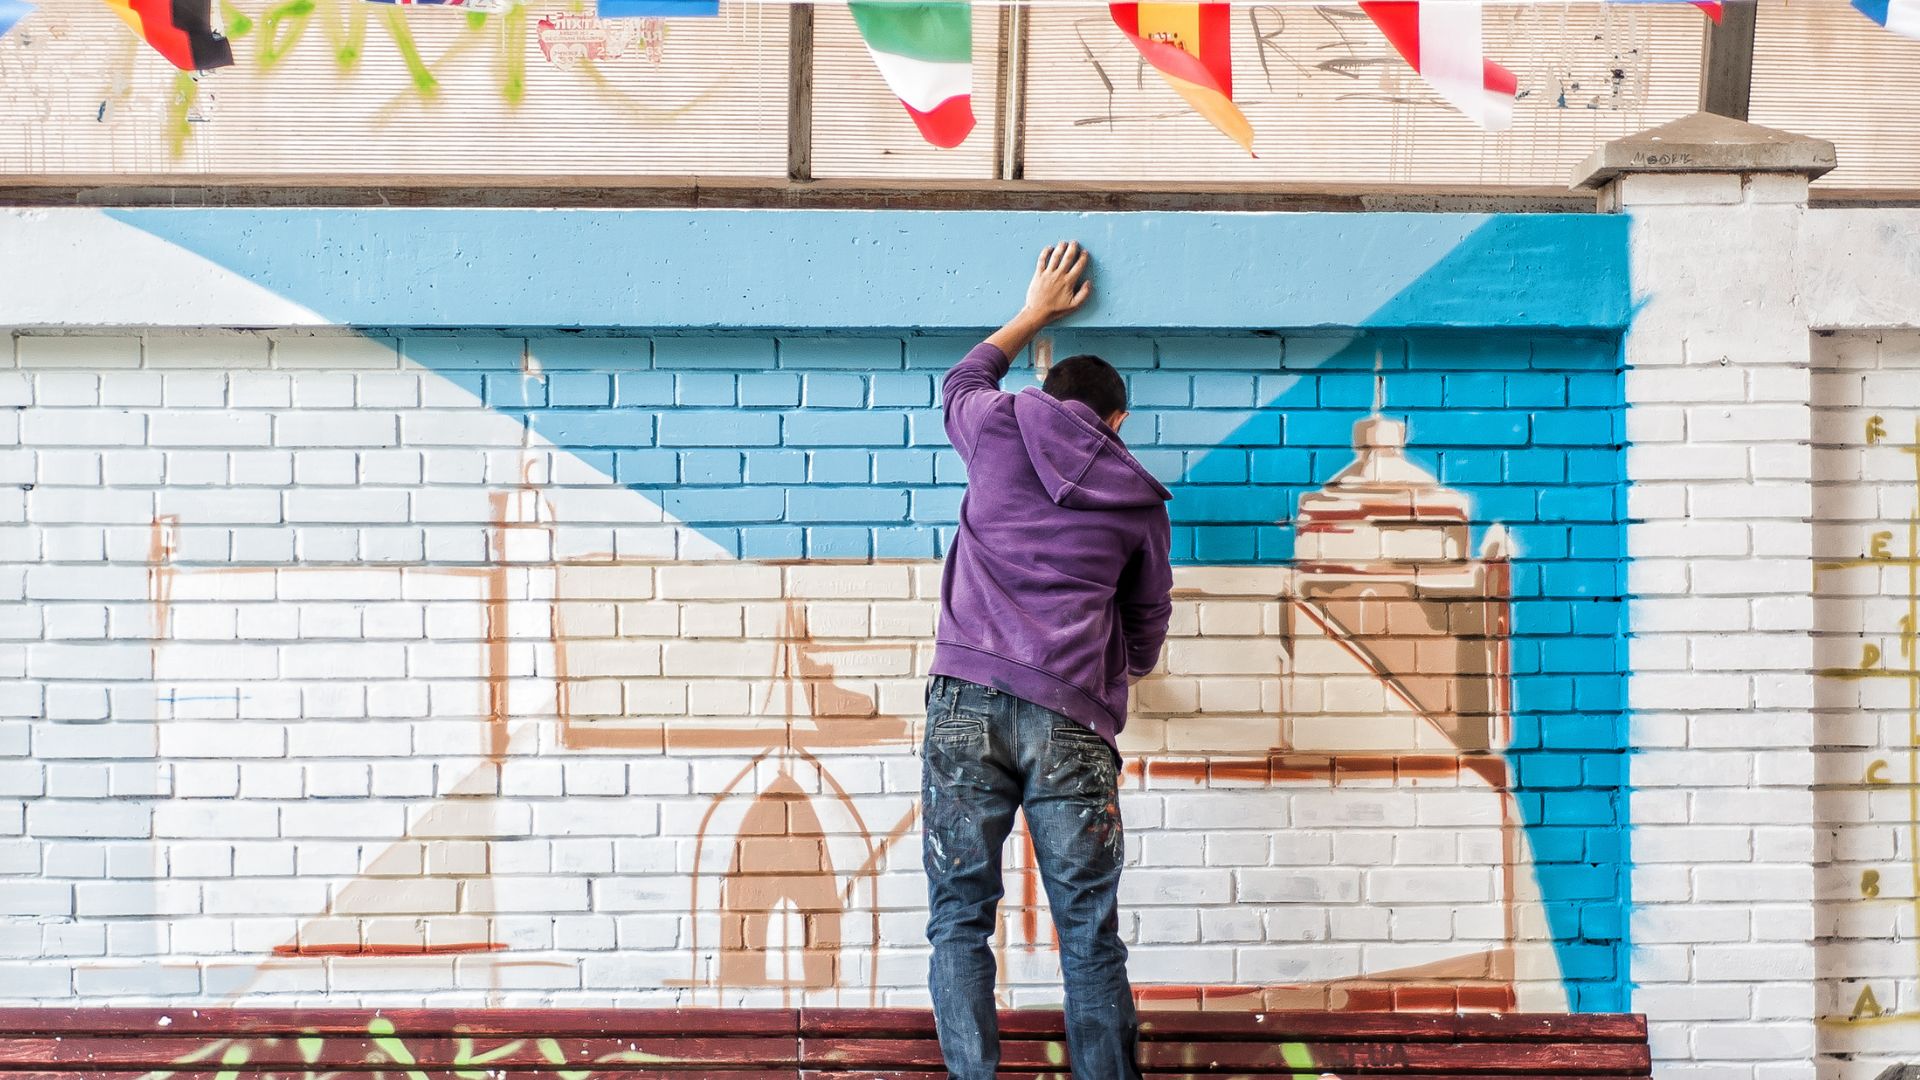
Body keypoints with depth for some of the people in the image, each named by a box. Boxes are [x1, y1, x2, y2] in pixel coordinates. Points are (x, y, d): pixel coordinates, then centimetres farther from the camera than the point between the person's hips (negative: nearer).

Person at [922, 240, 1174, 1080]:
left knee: (958, 922, 4)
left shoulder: (1002, 430, 12)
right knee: (1090, 937, 6)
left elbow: (961, 382, 37)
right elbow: (1146, 632, 25)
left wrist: (1035, 313, 48)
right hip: (1071, 720, 0)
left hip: (965, 702, 0)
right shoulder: (1140, 503, 15)